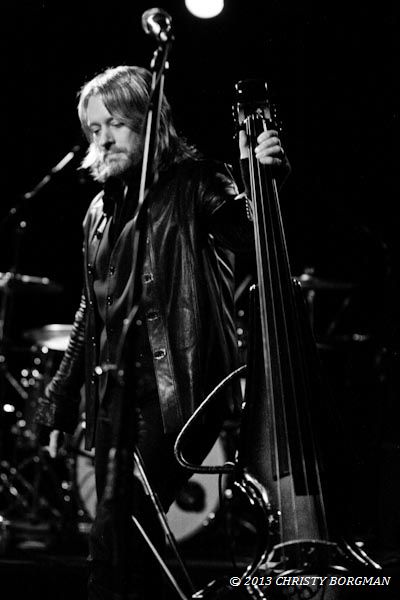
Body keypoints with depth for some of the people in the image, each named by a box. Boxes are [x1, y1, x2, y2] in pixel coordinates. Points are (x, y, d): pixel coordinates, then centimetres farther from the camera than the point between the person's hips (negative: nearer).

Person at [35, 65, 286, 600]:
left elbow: (252, 235, -16)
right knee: (126, 530, 11)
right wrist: (60, 404, 20)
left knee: (117, 530, -12)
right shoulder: (101, 210, 17)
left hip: (173, 386, -6)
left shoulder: (193, 185, -1)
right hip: (114, 391, 7)